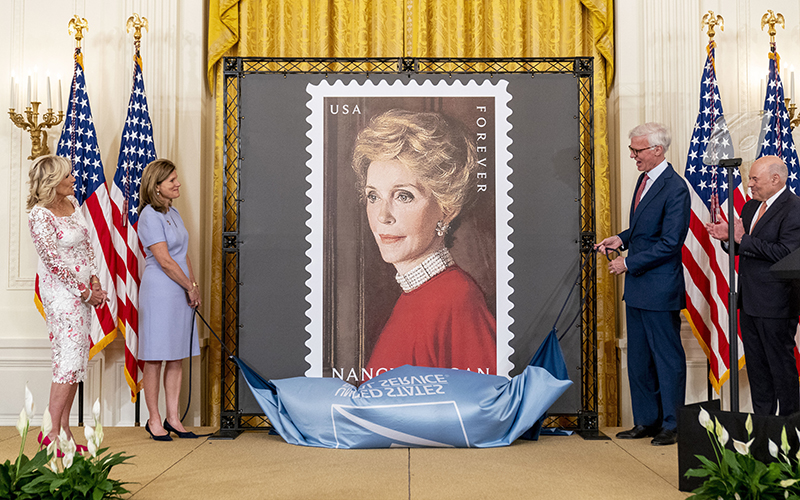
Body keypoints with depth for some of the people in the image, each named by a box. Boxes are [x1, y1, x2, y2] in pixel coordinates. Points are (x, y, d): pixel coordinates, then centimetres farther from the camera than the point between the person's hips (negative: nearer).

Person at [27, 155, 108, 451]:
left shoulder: (72, 203, 9)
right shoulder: (40, 215, -16)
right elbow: (54, 262, -16)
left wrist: (94, 280, 3)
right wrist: (85, 292, -12)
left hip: (83, 288, 8)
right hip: (60, 291, -8)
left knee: (77, 357, 9)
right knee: (71, 355, -10)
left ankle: (64, 429, 16)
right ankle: (52, 433, -3)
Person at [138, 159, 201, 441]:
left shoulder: (173, 212, 15)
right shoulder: (150, 216, -12)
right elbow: (164, 261, -16)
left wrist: (194, 286, 9)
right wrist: (191, 287, -8)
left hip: (181, 292, 9)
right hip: (159, 292, -9)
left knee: (177, 357, 10)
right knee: (155, 359, 0)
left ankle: (173, 418, 17)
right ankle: (154, 420, 10)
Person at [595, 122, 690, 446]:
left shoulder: (675, 188, -16)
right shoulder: (644, 179, 13)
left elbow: (670, 243, -20)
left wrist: (628, 264, -16)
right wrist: (621, 239, 4)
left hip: (660, 288, -9)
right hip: (637, 286, 10)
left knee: (668, 358, 2)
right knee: (638, 358, 15)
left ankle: (672, 425, 14)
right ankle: (646, 421, 26)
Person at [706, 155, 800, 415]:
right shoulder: (750, 207, 13)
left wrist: (742, 239, -19)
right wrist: (728, 237, -4)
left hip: (776, 304, -9)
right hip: (749, 301, 9)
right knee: (756, 365, 16)